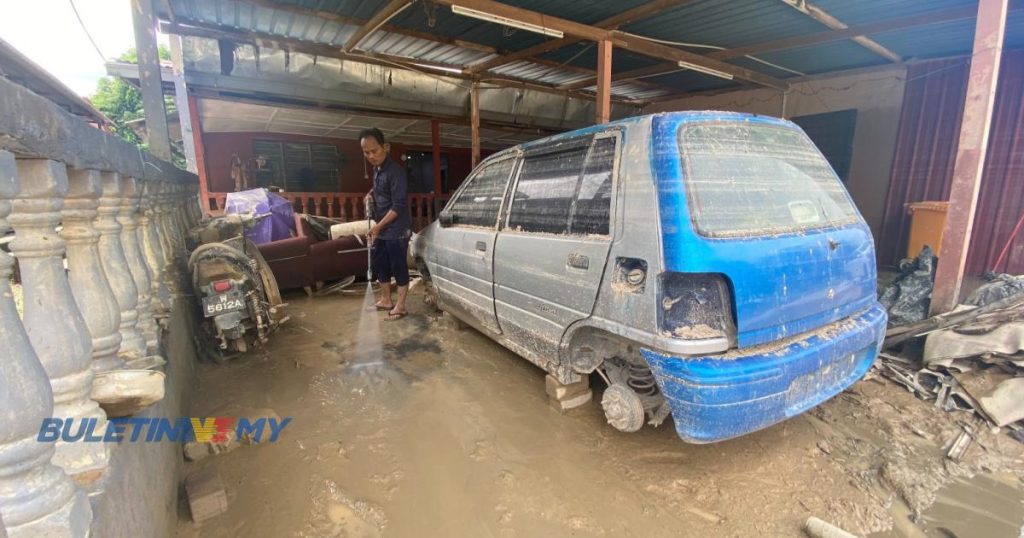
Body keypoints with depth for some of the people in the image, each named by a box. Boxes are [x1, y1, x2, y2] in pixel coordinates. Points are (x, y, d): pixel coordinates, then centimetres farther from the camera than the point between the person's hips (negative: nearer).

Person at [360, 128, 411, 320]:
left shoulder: (395, 171, -18)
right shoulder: (376, 170, 9)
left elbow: (399, 205, -22)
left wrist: (378, 226, -20)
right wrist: (370, 194, 7)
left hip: (396, 230, -9)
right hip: (380, 229, 9)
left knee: (399, 267, 0)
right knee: (380, 266, 16)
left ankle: (400, 305, 10)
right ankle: (385, 300, 31)